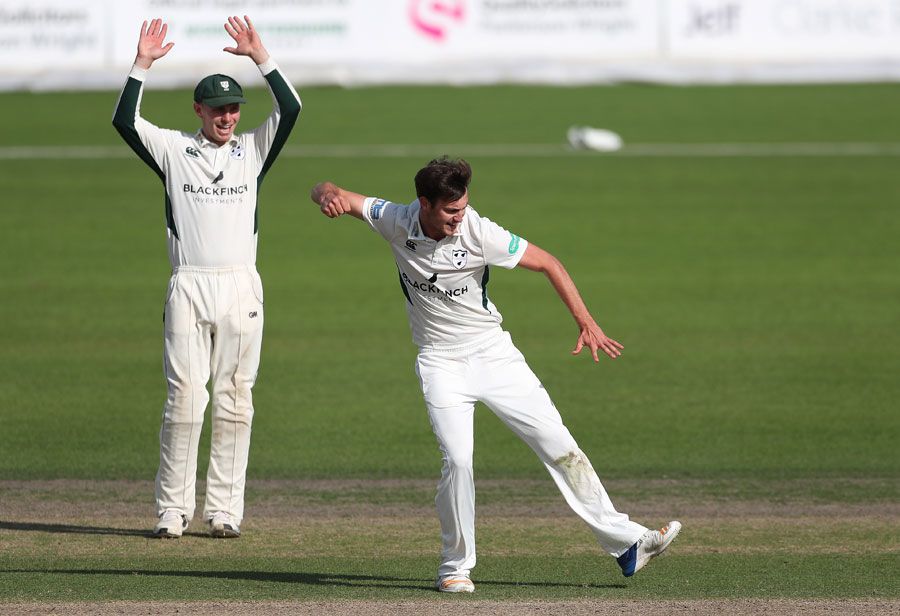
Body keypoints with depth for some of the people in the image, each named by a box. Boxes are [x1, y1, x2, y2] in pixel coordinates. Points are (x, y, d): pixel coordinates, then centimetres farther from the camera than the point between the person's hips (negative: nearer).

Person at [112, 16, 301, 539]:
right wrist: (143, 65, -12)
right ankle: (173, 509, -1)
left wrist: (261, 57, -7)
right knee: (185, 398, -5)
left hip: (242, 289, 1)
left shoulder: (253, 150, 11)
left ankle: (225, 509, 7)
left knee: (235, 401, 2)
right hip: (189, 287, -1)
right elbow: (125, 121, -5)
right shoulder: (174, 150, 7)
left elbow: (291, 109, -2)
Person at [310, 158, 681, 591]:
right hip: (441, 363, 0)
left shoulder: (479, 232, -19)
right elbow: (325, 193, -9)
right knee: (457, 459, -18)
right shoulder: (396, 221, -13)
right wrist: (330, 196, -34)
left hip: (494, 354, 0)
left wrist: (586, 323, -18)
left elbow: (547, 263, -12)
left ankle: (624, 542, 4)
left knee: (558, 444, -3)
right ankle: (455, 566, -1)